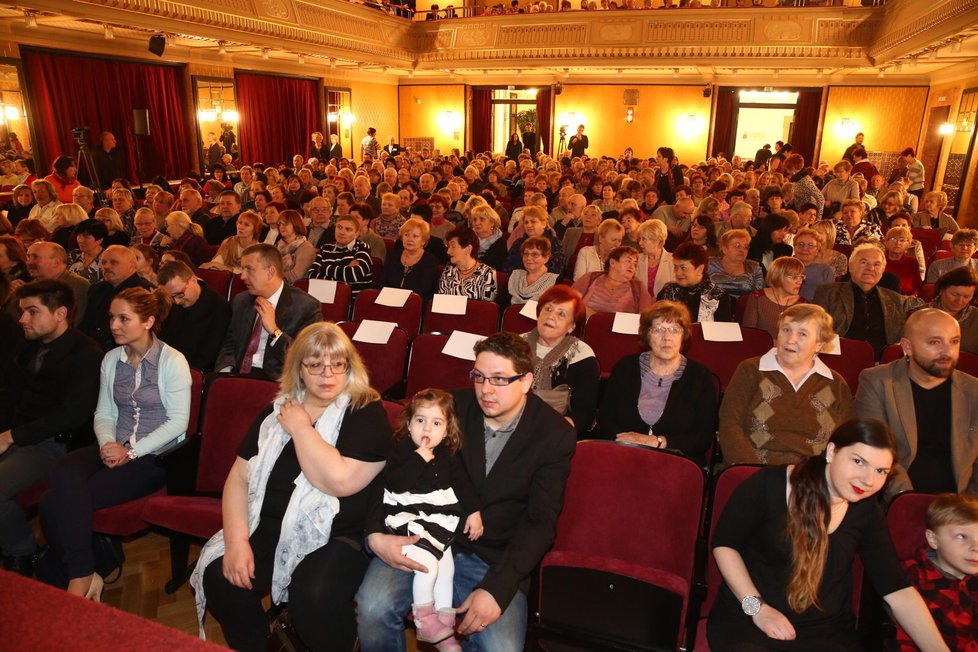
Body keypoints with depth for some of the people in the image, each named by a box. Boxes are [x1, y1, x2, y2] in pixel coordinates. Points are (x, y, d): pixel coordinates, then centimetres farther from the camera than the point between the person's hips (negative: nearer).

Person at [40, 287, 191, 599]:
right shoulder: (111, 359, 12)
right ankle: (81, 573, -16)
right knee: (65, 473, -28)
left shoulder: (172, 361, -7)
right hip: (116, 449, 5)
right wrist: (108, 444, -8)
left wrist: (131, 451, -15)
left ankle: (80, 575, -3)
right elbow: (104, 413, 13)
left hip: (156, 455, -5)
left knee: (59, 502, -22)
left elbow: (178, 421, -10)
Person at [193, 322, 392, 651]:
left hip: (336, 537, -5)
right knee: (217, 577, -17)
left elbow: (339, 481, -23)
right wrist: (236, 540, -7)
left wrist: (300, 427, -12)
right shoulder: (279, 410, 9)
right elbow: (239, 477, 7)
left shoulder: (366, 412, -8)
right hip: (268, 530, 5)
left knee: (313, 597, -30)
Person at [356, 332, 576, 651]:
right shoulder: (452, 406, -4)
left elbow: (540, 521, -6)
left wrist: (497, 587, -17)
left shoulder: (555, 435, -6)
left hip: (494, 559, 0)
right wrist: (375, 534, -18)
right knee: (373, 608, -24)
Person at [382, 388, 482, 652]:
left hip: (441, 523, 5)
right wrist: (419, 458, -21)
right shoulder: (400, 450, -6)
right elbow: (395, 484, -19)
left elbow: (463, 484, 14)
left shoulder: (448, 455, 8)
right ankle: (424, 618, 1)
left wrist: (474, 512, 4)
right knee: (428, 564, -20)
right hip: (408, 520, -5)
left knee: (446, 565, -1)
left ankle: (443, 624, 16)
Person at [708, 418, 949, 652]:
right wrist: (757, 607, -12)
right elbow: (724, 543, -6)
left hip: (827, 631, 4)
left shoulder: (867, 512, 1)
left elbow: (897, 590, -1)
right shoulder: (768, 485, -12)